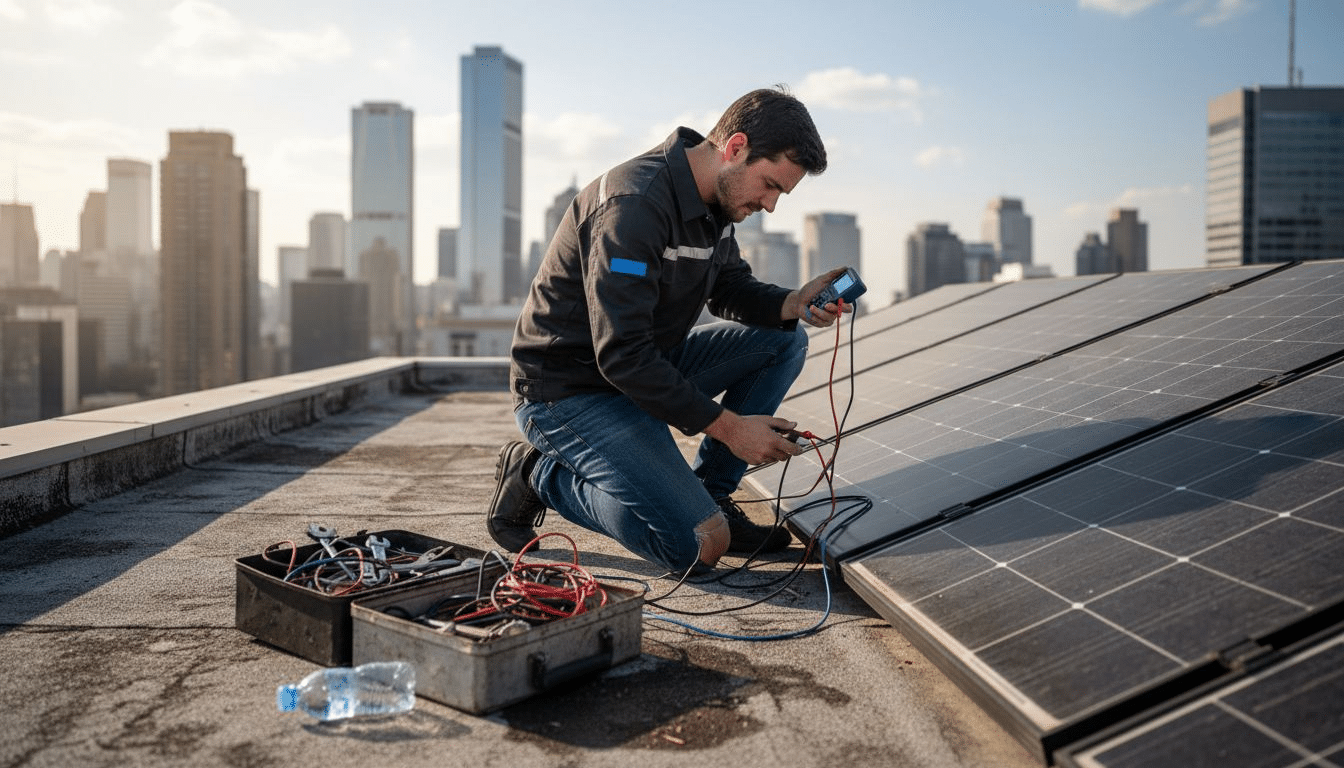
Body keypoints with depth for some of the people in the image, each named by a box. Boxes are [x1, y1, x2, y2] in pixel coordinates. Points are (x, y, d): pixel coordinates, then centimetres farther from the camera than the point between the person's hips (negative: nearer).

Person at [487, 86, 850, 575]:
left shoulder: (715, 195, 2)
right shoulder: (633, 204, -27)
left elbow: (731, 289, 13)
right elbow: (622, 357, -30)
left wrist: (793, 304, -9)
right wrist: (727, 426, -25)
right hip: (570, 391, -9)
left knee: (783, 341, 1)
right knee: (701, 546, -18)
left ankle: (707, 494, 7)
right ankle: (540, 476, 0)